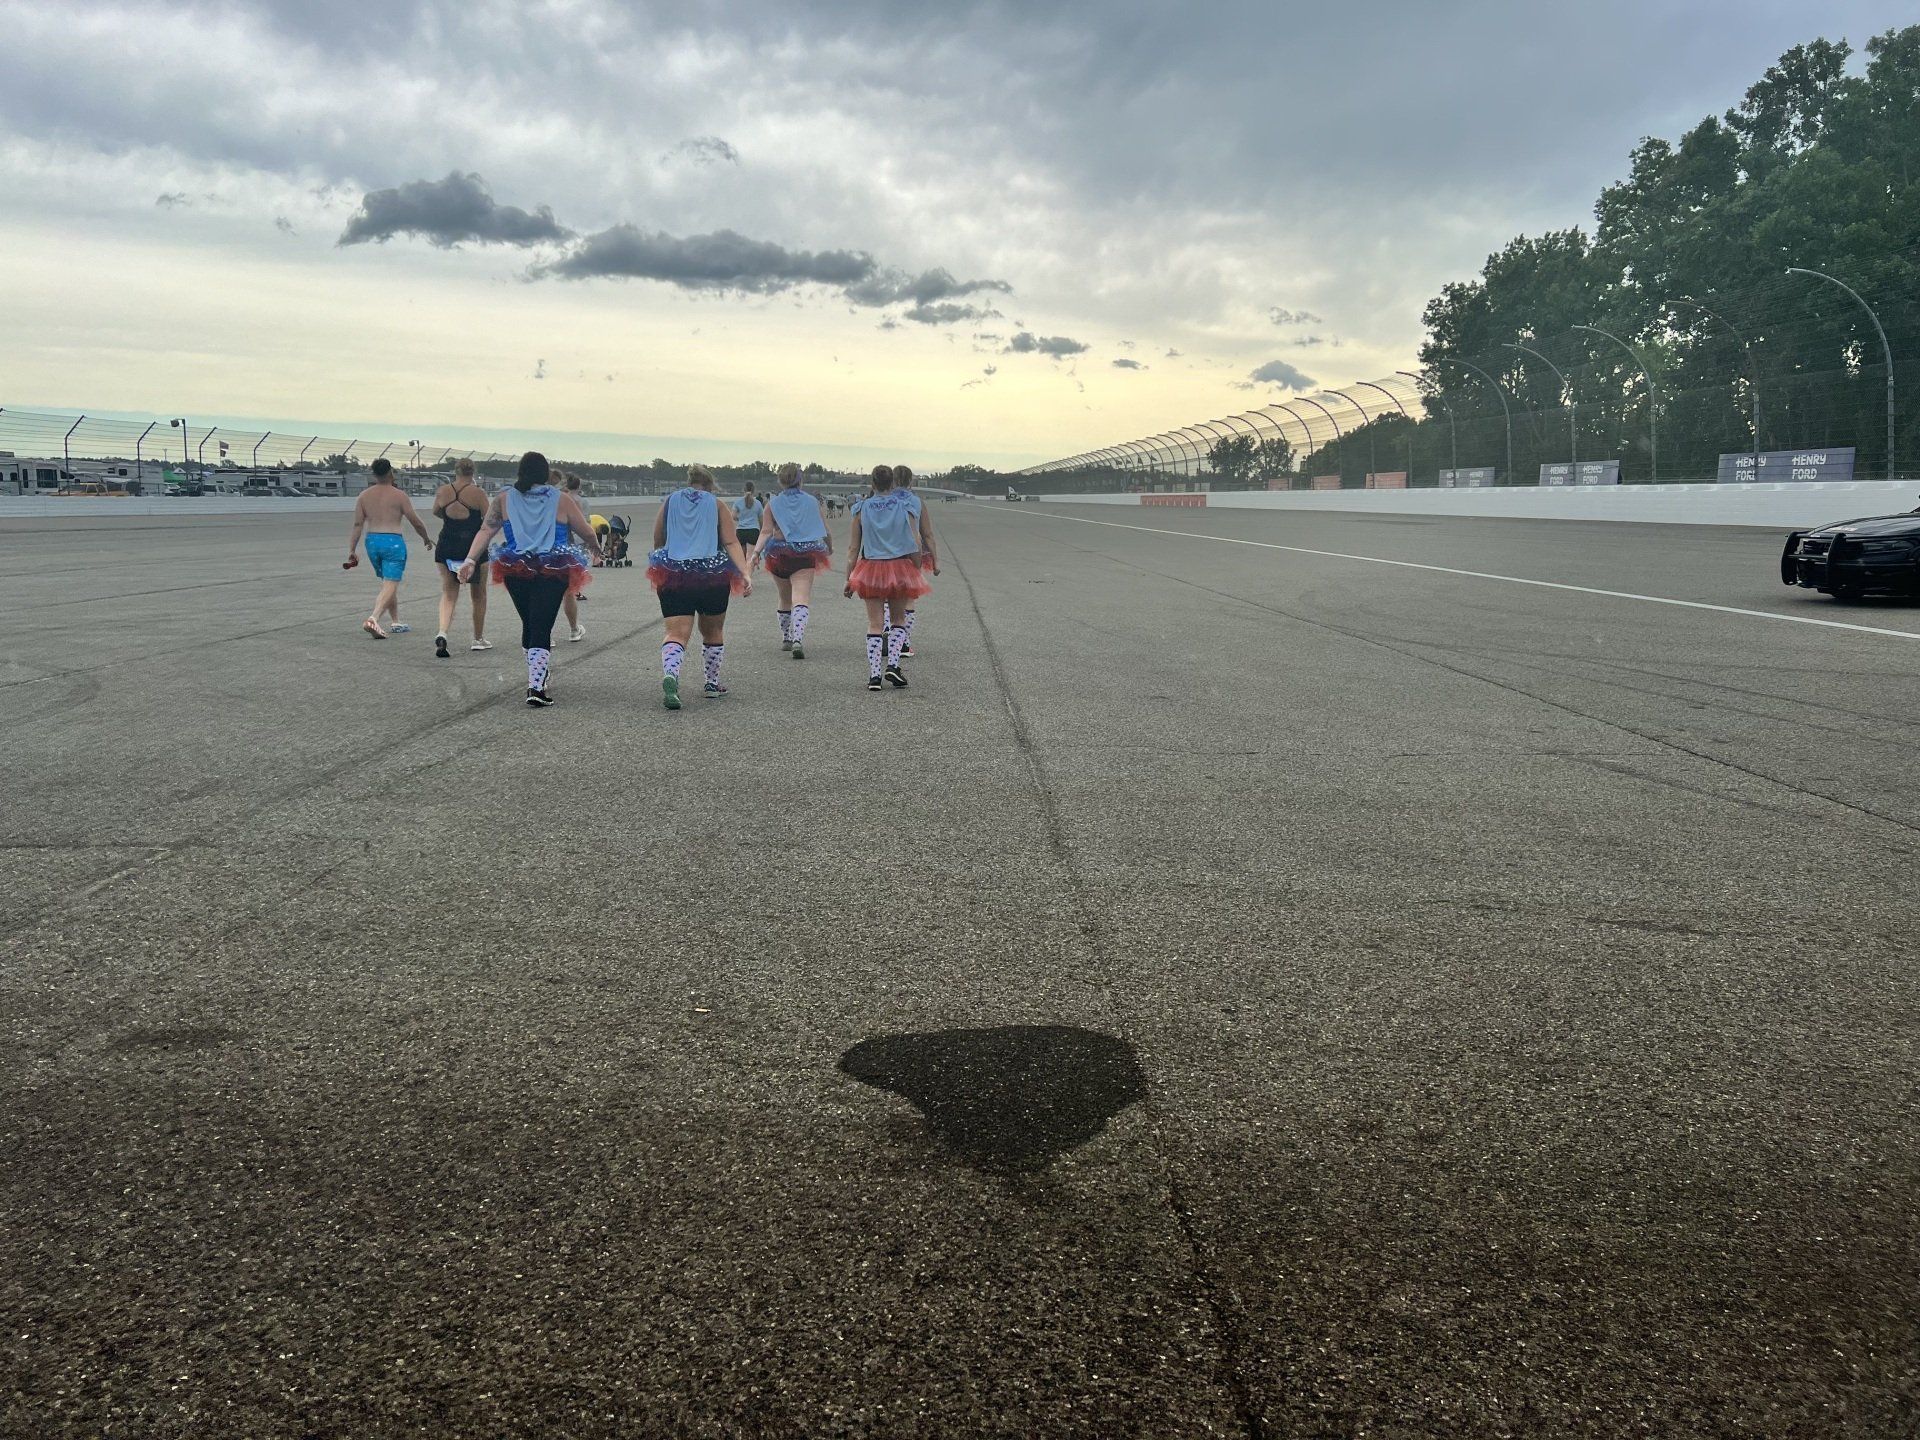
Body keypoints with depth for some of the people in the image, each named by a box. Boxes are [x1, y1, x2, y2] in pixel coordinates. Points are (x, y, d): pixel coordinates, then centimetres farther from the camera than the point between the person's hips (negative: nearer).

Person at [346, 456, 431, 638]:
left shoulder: (364, 495, 8)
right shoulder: (398, 495, -5)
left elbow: (358, 524, 4)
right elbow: (416, 521, -2)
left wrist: (352, 550, 6)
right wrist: (426, 538, 16)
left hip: (372, 541, 6)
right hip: (393, 541, -6)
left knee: (387, 583, 21)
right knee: (390, 585, -9)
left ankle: (395, 623, 27)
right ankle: (373, 619, -29)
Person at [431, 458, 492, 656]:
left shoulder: (442, 491, 1)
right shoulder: (477, 493, -9)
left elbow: (436, 512, 19)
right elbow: (490, 520, -6)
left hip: (446, 548, 2)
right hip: (474, 547, -2)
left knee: (448, 593, 6)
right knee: (478, 595, 14)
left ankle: (442, 633, -18)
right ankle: (479, 639, 24)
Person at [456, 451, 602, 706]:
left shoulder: (503, 500, 8)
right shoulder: (562, 501, 3)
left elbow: (486, 531, -2)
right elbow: (587, 533, 10)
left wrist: (471, 560, -6)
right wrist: (596, 547, 30)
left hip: (515, 571, 3)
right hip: (554, 572, -3)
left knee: (529, 625, 19)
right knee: (542, 628, -6)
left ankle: (537, 679, 28)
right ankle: (536, 687, -17)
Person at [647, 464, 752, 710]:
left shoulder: (669, 502, 12)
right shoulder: (717, 505, 7)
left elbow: (658, 542, 16)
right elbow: (731, 542, -5)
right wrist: (745, 575, -12)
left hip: (673, 576, 0)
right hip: (713, 576, 0)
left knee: (677, 633, -6)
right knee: (713, 632, 20)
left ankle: (669, 675, -34)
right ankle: (712, 684, 29)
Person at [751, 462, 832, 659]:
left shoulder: (773, 504, 3)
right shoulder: (812, 502, 4)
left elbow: (766, 531, -9)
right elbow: (825, 532, 7)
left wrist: (756, 551, -16)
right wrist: (830, 549, 24)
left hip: (779, 554, 2)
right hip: (805, 556, -2)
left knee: (785, 598, 20)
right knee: (801, 598, -11)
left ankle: (786, 639, 32)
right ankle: (798, 639, -32)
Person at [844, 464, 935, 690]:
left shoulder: (862, 508, 2)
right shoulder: (906, 505, 1)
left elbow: (854, 548, 2)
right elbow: (916, 542, -4)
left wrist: (849, 579, 6)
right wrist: (917, 571, 4)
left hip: (871, 568, 0)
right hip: (901, 567, 0)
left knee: (875, 623, 3)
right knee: (898, 618, 15)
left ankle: (874, 675, -4)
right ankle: (893, 665, -1)